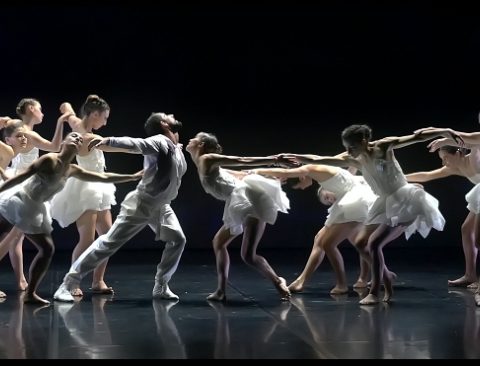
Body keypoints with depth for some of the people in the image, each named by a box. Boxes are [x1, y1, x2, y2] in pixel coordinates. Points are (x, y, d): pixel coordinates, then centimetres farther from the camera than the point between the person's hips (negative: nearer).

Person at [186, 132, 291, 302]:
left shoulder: (207, 159, -5)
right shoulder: (203, 166, 21)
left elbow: (241, 161, -9)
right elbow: (238, 174, 25)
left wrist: (274, 159, -12)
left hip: (250, 199, -11)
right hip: (241, 205, 11)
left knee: (248, 255, -16)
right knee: (219, 242, 17)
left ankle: (278, 281, -1)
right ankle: (221, 291, 18)